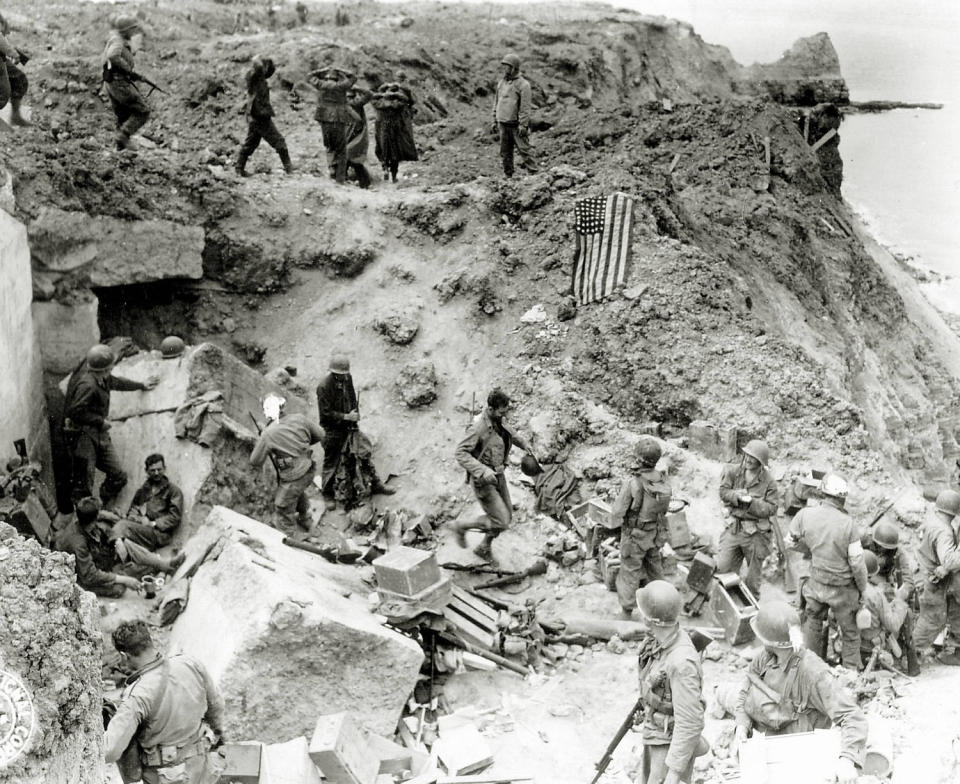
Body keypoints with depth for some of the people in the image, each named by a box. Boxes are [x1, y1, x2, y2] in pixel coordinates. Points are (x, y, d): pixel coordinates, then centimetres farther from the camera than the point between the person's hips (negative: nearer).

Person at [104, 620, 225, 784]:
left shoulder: (136, 696, -27)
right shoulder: (190, 664, -13)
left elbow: (110, 752, -30)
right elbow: (215, 703, 5)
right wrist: (218, 729, 24)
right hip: (197, 763, 5)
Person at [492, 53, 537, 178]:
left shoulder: (523, 84, -7)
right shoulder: (501, 83, 14)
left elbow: (525, 107, -12)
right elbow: (496, 103, 19)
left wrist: (523, 125, -18)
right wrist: (495, 121, 15)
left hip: (516, 124, -6)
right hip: (503, 124, 6)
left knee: (524, 149, -8)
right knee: (505, 153, 8)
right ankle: (508, 175, 16)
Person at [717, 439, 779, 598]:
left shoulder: (768, 481, -11)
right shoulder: (733, 471, -2)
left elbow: (771, 508, -11)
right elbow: (723, 491, -1)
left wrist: (752, 502, -24)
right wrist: (736, 495, -22)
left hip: (756, 532, -3)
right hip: (734, 527, 3)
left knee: (753, 575, 12)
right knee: (723, 568, 3)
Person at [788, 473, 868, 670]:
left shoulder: (805, 515, -15)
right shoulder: (847, 524, -23)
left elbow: (792, 540, 2)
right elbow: (857, 563, -17)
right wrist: (863, 589, -1)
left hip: (816, 584, 3)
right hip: (843, 589, -3)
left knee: (813, 625, 23)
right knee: (850, 633, 17)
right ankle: (851, 671, 27)